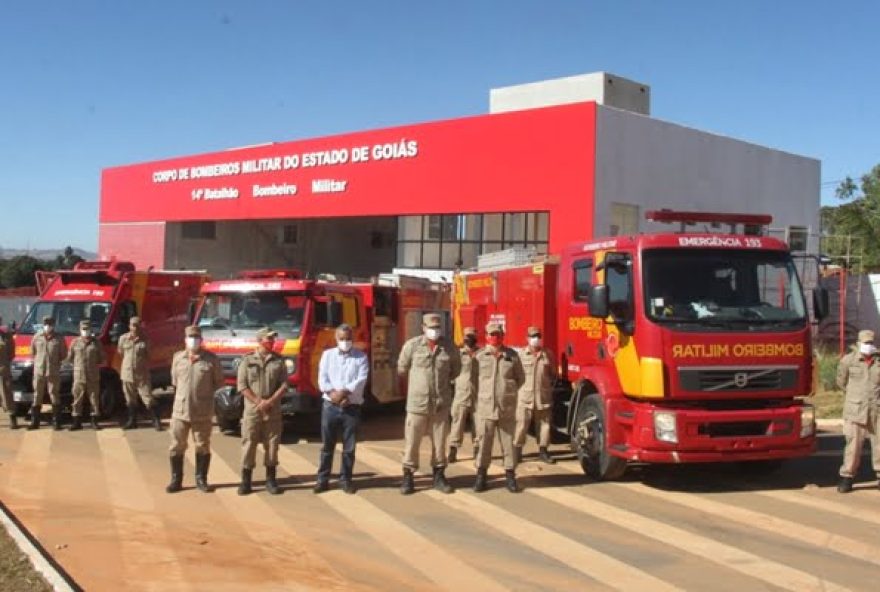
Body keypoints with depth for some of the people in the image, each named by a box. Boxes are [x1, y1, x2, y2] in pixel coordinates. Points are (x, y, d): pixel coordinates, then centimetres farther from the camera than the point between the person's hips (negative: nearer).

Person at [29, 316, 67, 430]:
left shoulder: (59, 339, 0)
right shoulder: (37, 337, 6)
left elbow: (64, 354, 7)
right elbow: (33, 352, 15)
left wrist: (55, 361, 4)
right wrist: (38, 361, 11)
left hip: (54, 372, -2)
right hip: (39, 371, 2)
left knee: (54, 396, -1)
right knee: (37, 397, 6)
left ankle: (56, 422, 4)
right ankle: (34, 421, 12)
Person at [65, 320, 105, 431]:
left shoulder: (96, 342, 7)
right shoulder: (75, 342, 7)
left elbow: (102, 358, 12)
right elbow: (69, 358, 11)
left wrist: (97, 365, 1)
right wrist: (78, 364, 5)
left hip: (93, 376, 0)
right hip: (78, 376, 0)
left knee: (94, 399, 2)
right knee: (77, 399, -1)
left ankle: (94, 421, 10)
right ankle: (77, 422, 5)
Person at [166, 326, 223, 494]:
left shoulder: (211, 359, -3)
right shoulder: (178, 358, 5)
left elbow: (219, 382, 6)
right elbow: (174, 380, 17)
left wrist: (205, 392, 3)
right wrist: (183, 393, 11)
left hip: (203, 412, -2)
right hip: (180, 410, 2)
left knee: (203, 446, 7)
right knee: (177, 446, 5)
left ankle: (201, 479, 19)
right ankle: (176, 480, 16)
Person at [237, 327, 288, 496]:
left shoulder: (279, 361, 7)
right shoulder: (247, 360, 2)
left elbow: (284, 385, 2)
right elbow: (242, 386, -3)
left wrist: (270, 401, -11)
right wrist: (258, 402, -12)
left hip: (273, 410, 2)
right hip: (252, 409, -2)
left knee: (272, 444, 4)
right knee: (249, 444, -2)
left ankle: (271, 480, 13)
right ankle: (246, 481, 5)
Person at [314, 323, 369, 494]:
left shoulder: (361, 357, 4)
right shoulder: (327, 355, 9)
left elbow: (361, 380, -8)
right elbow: (322, 379, -1)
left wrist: (345, 392, -19)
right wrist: (333, 393, -17)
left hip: (352, 407, -1)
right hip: (330, 406, 1)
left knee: (349, 446, 3)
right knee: (327, 445, 5)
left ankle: (346, 479, 14)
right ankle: (322, 479, 12)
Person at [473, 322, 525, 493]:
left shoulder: (512, 356, 3)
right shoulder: (479, 356, 0)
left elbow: (520, 378, 14)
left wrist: (509, 392, 8)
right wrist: (481, 395, 4)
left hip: (507, 408, 1)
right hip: (485, 407, -1)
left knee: (508, 442, 6)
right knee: (484, 443, 4)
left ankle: (510, 475, 14)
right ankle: (481, 475, 13)